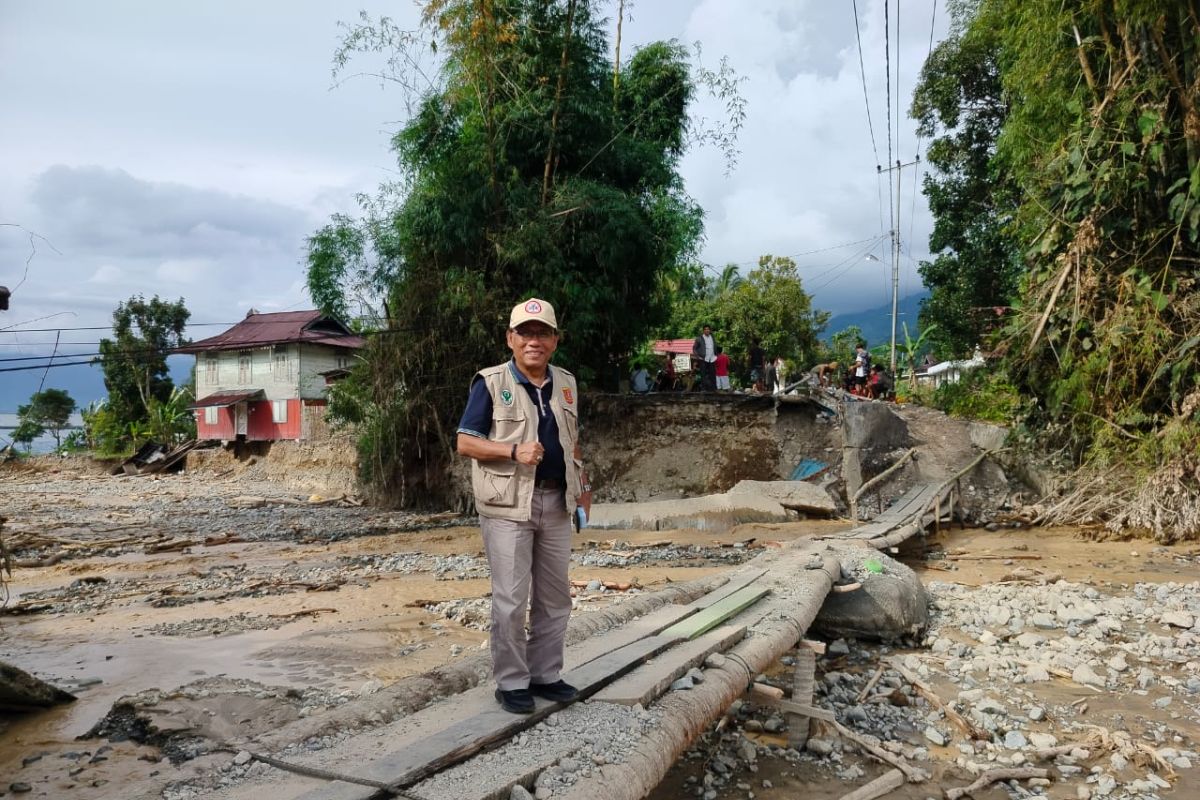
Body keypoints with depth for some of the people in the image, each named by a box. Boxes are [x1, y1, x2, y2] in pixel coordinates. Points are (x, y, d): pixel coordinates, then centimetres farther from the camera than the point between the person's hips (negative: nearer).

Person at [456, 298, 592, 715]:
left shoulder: (566, 383, 10)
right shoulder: (490, 383, -7)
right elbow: (465, 442, -8)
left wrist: (583, 484, 10)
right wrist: (514, 451, -21)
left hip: (556, 503, 6)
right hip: (508, 505, -6)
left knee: (555, 597, 12)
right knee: (511, 599, -1)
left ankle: (545, 674, 26)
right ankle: (511, 682, 14)